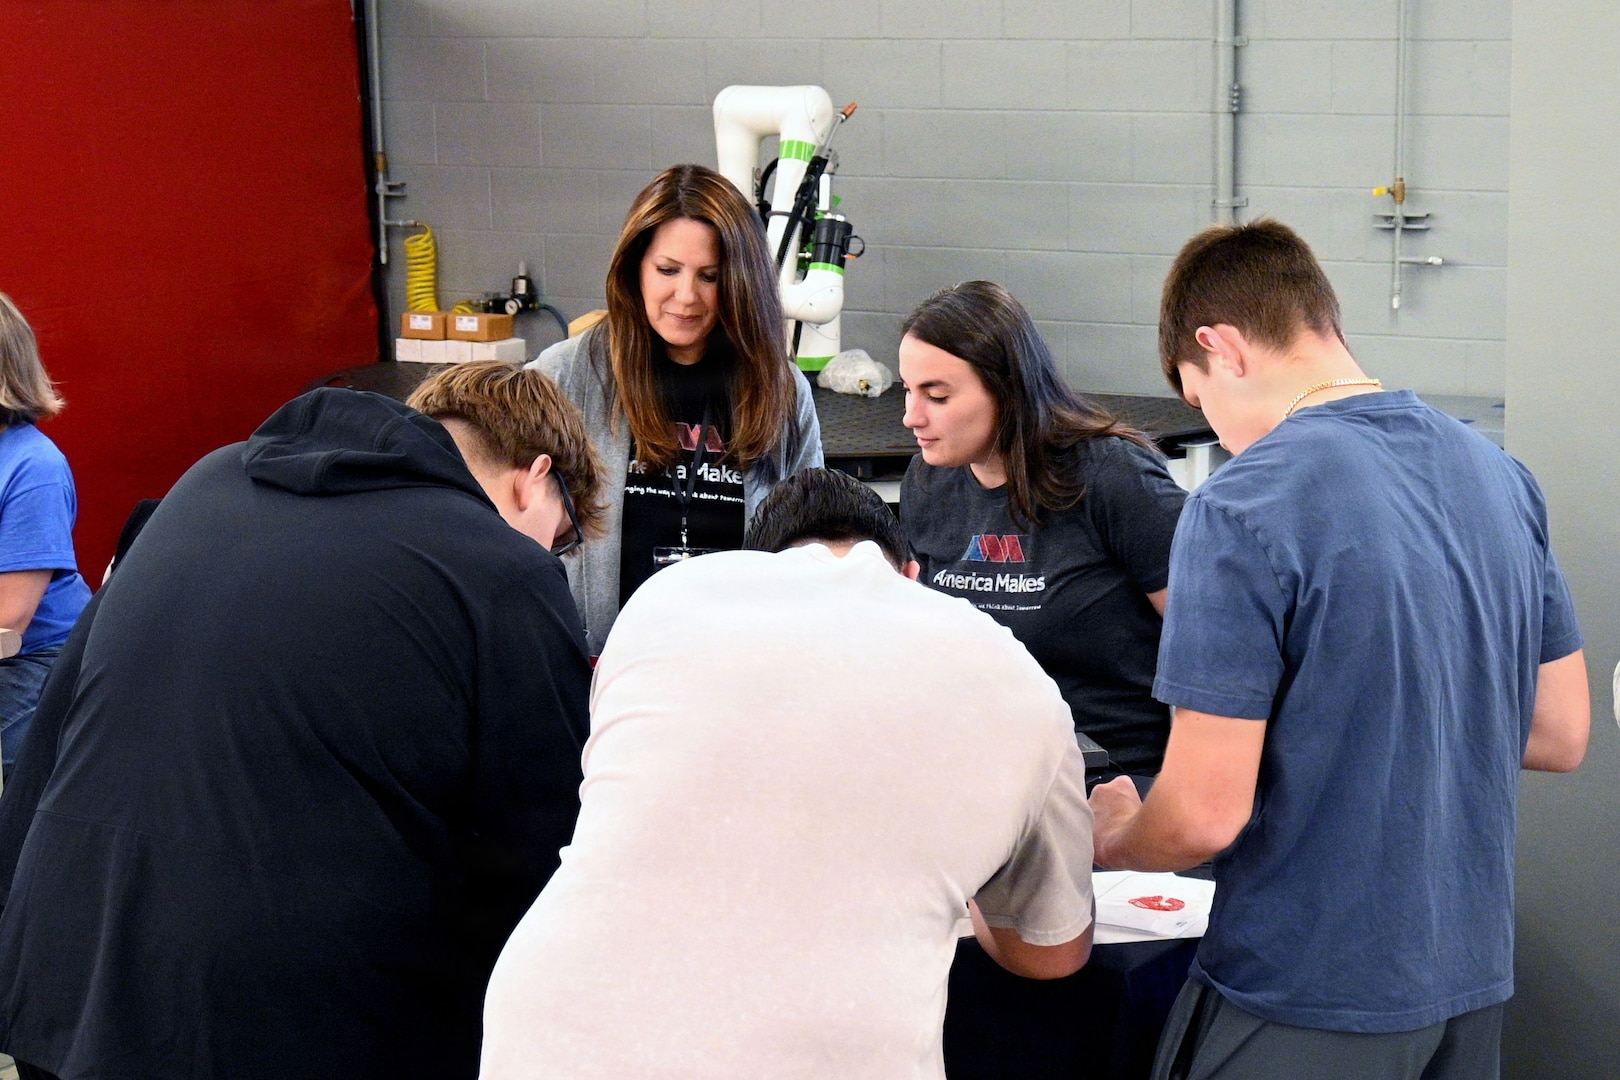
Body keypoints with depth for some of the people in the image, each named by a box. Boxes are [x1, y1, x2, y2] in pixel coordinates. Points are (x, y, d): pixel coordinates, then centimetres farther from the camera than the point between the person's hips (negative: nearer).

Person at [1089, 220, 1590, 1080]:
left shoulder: (1240, 510, -18)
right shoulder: (1497, 474, 3)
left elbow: (1205, 813, -18)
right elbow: (1561, 734, 10)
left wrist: (1113, 841, 2)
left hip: (1307, 1011, -6)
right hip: (1472, 977, 6)